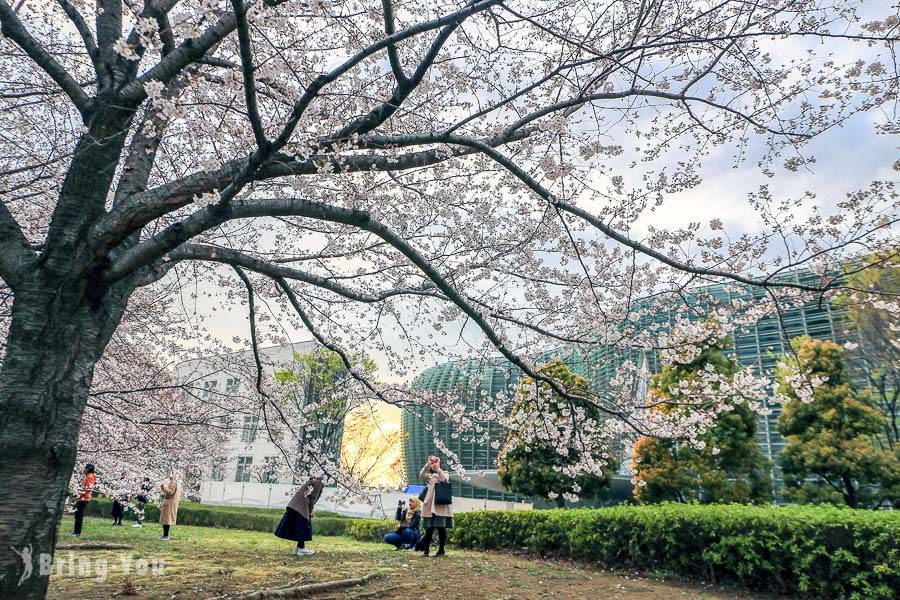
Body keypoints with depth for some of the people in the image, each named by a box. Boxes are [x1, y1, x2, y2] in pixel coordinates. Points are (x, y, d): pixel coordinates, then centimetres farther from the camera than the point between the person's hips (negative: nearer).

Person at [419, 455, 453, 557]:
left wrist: (438, 468, -14)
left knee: (441, 528, -3)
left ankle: (441, 550, 8)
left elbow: (444, 479, -11)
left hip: (441, 505, -2)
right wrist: (428, 464, -17)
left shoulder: (445, 473, 13)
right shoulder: (428, 475, 16)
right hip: (430, 505, 2)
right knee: (429, 528, -1)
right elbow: (421, 474, -7)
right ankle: (426, 549, 10)